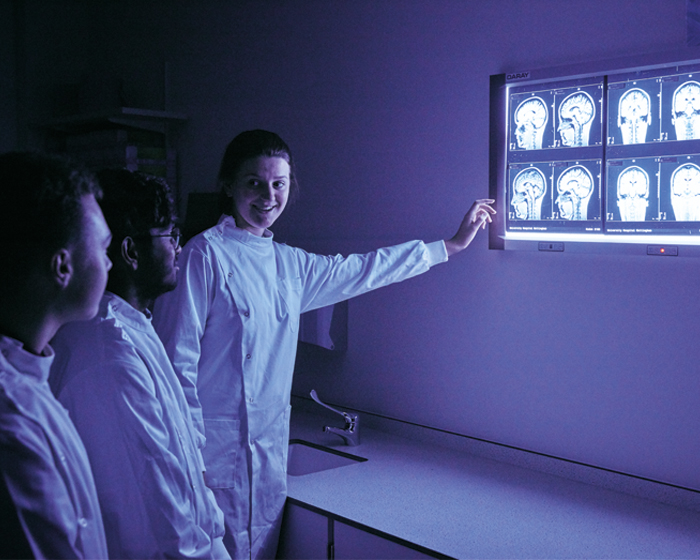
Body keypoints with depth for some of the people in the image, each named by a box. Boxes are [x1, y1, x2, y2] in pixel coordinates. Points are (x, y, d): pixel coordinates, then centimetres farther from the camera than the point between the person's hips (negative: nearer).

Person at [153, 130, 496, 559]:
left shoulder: (289, 264, 10)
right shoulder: (206, 254, -10)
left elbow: (360, 271, 22)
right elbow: (178, 362, -13)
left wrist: (451, 245, 30)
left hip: (271, 450, 7)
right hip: (218, 453, -6)